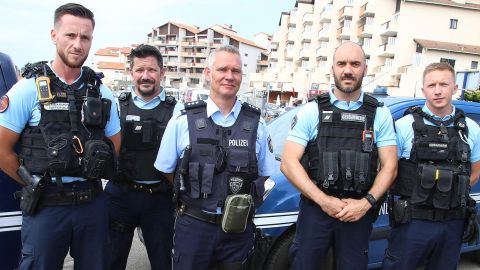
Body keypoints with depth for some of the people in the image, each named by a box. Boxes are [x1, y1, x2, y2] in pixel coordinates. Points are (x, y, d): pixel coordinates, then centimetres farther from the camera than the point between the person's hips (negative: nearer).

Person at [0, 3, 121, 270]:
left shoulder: (100, 91, 3)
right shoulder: (29, 87, -7)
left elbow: (114, 144, 12)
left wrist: (88, 178, 7)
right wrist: (35, 184, 0)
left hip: (92, 201, 3)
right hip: (45, 205, -3)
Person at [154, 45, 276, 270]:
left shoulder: (256, 124, 1)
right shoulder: (183, 121, -3)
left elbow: (264, 174, 9)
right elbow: (165, 170, 5)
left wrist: (242, 204, 0)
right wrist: (197, 198, 1)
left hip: (239, 229, 2)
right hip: (192, 226, -1)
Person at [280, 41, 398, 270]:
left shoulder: (380, 114, 4)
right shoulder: (312, 111, -1)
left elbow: (389, 166, 3)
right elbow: (288, 163, -7)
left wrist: (366, 202, -11)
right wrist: (323, 200, -14)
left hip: (359, 212, 2)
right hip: (315, 209, -1)